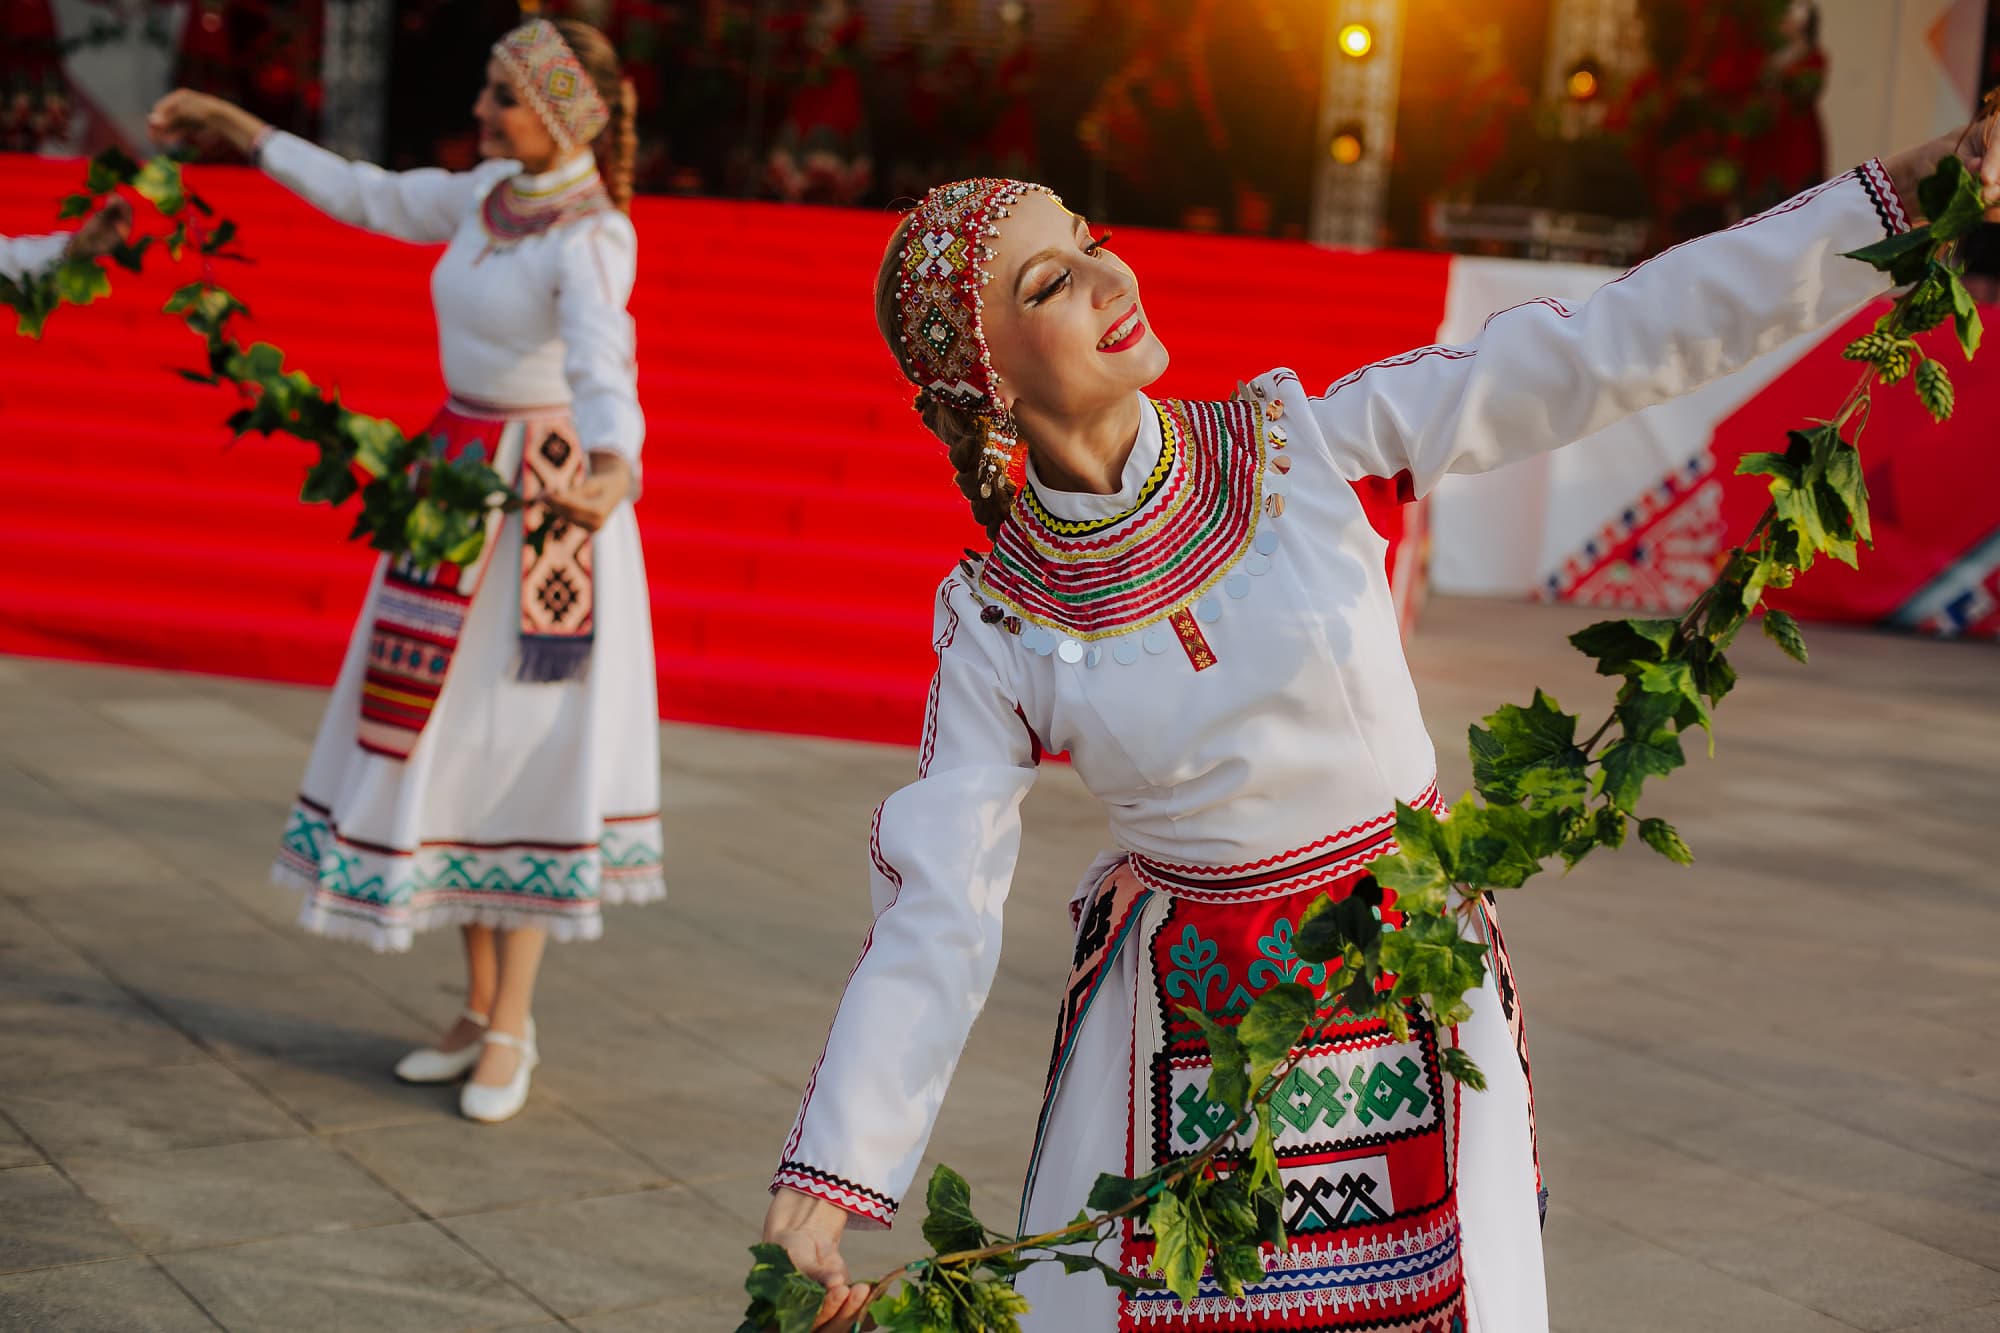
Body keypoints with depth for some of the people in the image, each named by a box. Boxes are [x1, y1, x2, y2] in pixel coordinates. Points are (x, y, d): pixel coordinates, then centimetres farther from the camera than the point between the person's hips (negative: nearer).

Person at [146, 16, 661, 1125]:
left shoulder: (593, 240, -18)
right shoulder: (495, 193, 6)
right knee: (452, 741, 9)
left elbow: (603, 368, -36)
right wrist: (239, 130, 24)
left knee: (522, 751, -4)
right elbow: (375, 199, 22)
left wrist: (612, 471, -57)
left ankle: (511, 1029, 9)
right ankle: (481, 1008, 20)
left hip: (547, 505, -8)